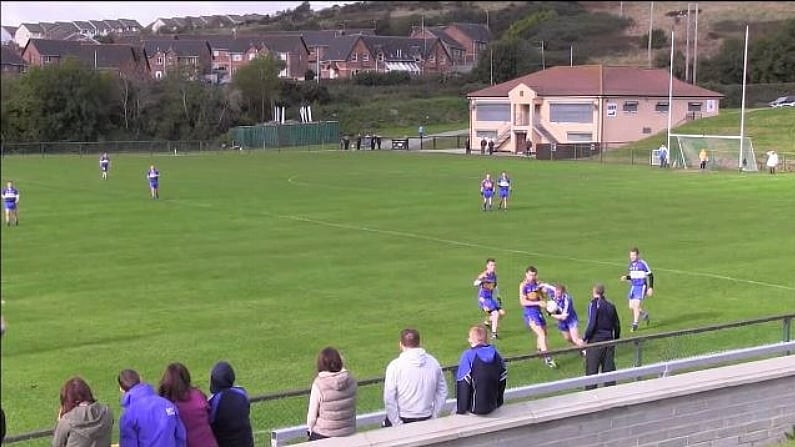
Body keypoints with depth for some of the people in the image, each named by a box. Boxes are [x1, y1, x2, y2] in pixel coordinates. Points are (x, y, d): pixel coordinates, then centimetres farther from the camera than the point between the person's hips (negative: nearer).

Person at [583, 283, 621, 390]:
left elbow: (592, 324, -17)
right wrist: (616, 339, 23)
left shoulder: (594, 304, -9)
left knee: (592, 370, 0)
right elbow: (617, 325, 12)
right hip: (609, 340, 6)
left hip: (595, 341, -6)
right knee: (609, 368, 11)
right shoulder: (611, 306, 9)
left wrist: (584, 338, -9)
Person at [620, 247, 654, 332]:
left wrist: (650, 288, -12)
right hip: (633, 287, 7)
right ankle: (645, 315, 31)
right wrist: (626, 277, 0)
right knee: (631, 307, 6)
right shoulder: (631, 264, 10)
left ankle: (635, 324, -2)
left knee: (636, 305, -13)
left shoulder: (642, 264, -11)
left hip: (641, 287, -7)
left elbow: (650, 275, -7)